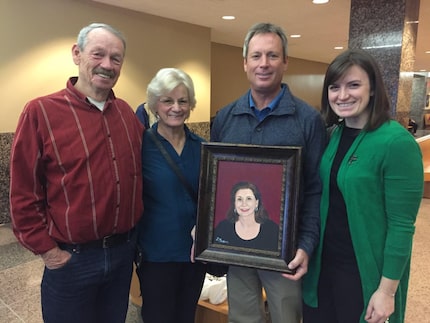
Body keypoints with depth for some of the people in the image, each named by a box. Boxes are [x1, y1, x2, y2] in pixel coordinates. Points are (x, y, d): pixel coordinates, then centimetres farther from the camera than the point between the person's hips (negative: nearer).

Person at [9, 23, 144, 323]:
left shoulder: (127, 112, 3)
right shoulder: (41, 112, -12)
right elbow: (24, 196, -10)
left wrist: (134, 232, 9)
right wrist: (47, 250, -9)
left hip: (124, 250, 5)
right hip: (72, 258, -4)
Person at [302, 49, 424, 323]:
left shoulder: (397, 142, -19)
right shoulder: (335, 135, 1)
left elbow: (402, 225, -18)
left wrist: (387, 290, -15)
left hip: (365, 273, -6)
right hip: (323, 263, 6)